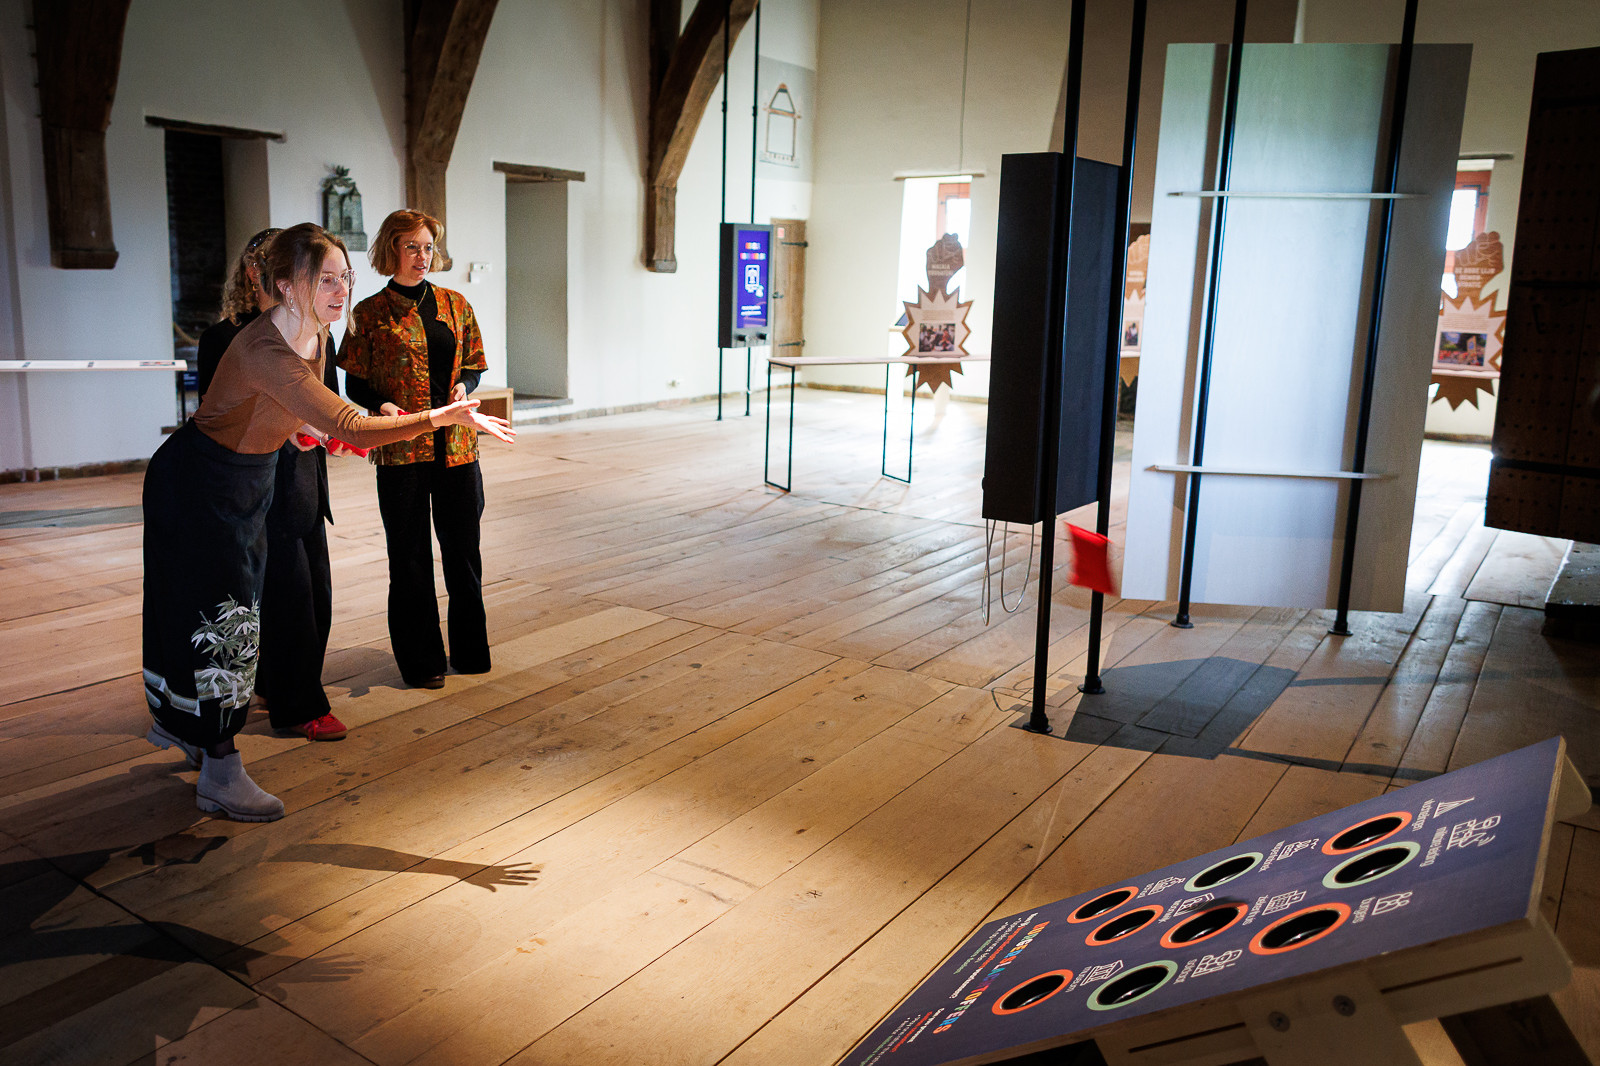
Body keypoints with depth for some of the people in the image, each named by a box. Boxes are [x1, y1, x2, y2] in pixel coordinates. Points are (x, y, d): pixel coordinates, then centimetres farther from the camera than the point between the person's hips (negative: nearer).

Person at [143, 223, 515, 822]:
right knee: (219, 615, -6)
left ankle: (175, 720, 40)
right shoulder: (265, 352, -35)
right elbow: (349, 428, -43)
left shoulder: (315, 334, -6)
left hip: (251, 480, 9)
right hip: (195, 484, -9)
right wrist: (439, 417, -44)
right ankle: (219, 775, 5)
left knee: (231, 611, 17)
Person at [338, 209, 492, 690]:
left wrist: (464, 385, -6)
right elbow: (354, 383, 2)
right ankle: (421, 661, 18)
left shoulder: (455, 304, 9)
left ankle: (470, 650, 24)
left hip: (456, 445, 3)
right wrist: (382, 405, -17)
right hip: (401, 449, -2)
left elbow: (475, 363, 15)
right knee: (410, 555, 5)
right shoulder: (370, 313, 1)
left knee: (463, 548, 9)